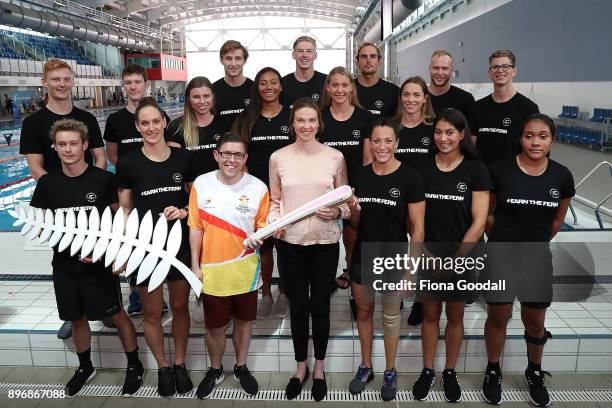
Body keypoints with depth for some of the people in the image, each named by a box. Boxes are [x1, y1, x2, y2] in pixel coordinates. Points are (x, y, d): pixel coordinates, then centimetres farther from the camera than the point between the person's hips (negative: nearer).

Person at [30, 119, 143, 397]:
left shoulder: (103, 179, -10)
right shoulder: (47, 183, -1)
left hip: (99, 263, -3)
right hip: (64, 265, 4)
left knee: (117, 315, 6)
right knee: (77, 319, 18)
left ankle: (135, 366, 27)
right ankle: (85, 367, 41)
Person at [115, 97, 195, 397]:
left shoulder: (183, 158, -1)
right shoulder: (128, 163, -5)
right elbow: (124, 209, 1)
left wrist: (183, 211, -11)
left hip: (180, 244, 1)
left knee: (180, 307, 14)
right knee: (152, 313, 11)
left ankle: (180, 364, 35)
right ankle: (163, 367, 33)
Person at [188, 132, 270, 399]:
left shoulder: (258, 188, -9)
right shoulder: (201, 184, -6)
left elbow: (263, 227, 1)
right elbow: (196, 228, -1)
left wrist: (260, 238, -22)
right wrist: (195, 265, -1)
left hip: (246, 271, 0)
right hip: (212, 271, 0)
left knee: (243, 321, 18)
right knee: (215, 326, 15)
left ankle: (241, 367, 42)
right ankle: (215, 370, 40)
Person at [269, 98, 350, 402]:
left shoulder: (335, 157, -1)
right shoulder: (278, 157, 1)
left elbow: (346, 199, 6)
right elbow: (274, 200, 7)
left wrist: (337, 211, -14)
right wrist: (274, 223, -11)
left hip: (325, 242, 0)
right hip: (290, 242, 1)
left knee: (320, 305, 10)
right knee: (298, 306, 12)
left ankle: (319, 367, 32)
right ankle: (301, 367, 33)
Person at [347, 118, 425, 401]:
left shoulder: (410, 178, -13)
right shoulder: (360, 176, 0)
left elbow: (417, 227, -11)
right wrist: (354, 211, -12)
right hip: (362, 257, 4)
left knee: (391, 317, 14)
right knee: (363, 312, 18)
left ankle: (390, 373, 34)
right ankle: (365, 367, 38)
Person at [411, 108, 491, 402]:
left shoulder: (475, 170, -7)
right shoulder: (422, 168, -3)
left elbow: (479, 221, -8)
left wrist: (455, 259, -11)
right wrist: (425, 253, -9)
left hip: (462, 256, -1)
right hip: (428, 256, 1)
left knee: (455, 316, 13)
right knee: (430, 314, 12)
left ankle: (450, 372, 31)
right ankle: (427, 371, 29)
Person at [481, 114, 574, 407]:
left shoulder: (562, 176, -4)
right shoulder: (500, 171, -11)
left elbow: (557, 220, 11)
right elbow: (487, 214, 1)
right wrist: (502, 240, 9)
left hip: (538, 258, 2)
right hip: (501, 256, -2)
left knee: (535, 322, 14)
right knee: (499, 316, 9)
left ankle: (535, 373, 39)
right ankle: (493, 371, 30)